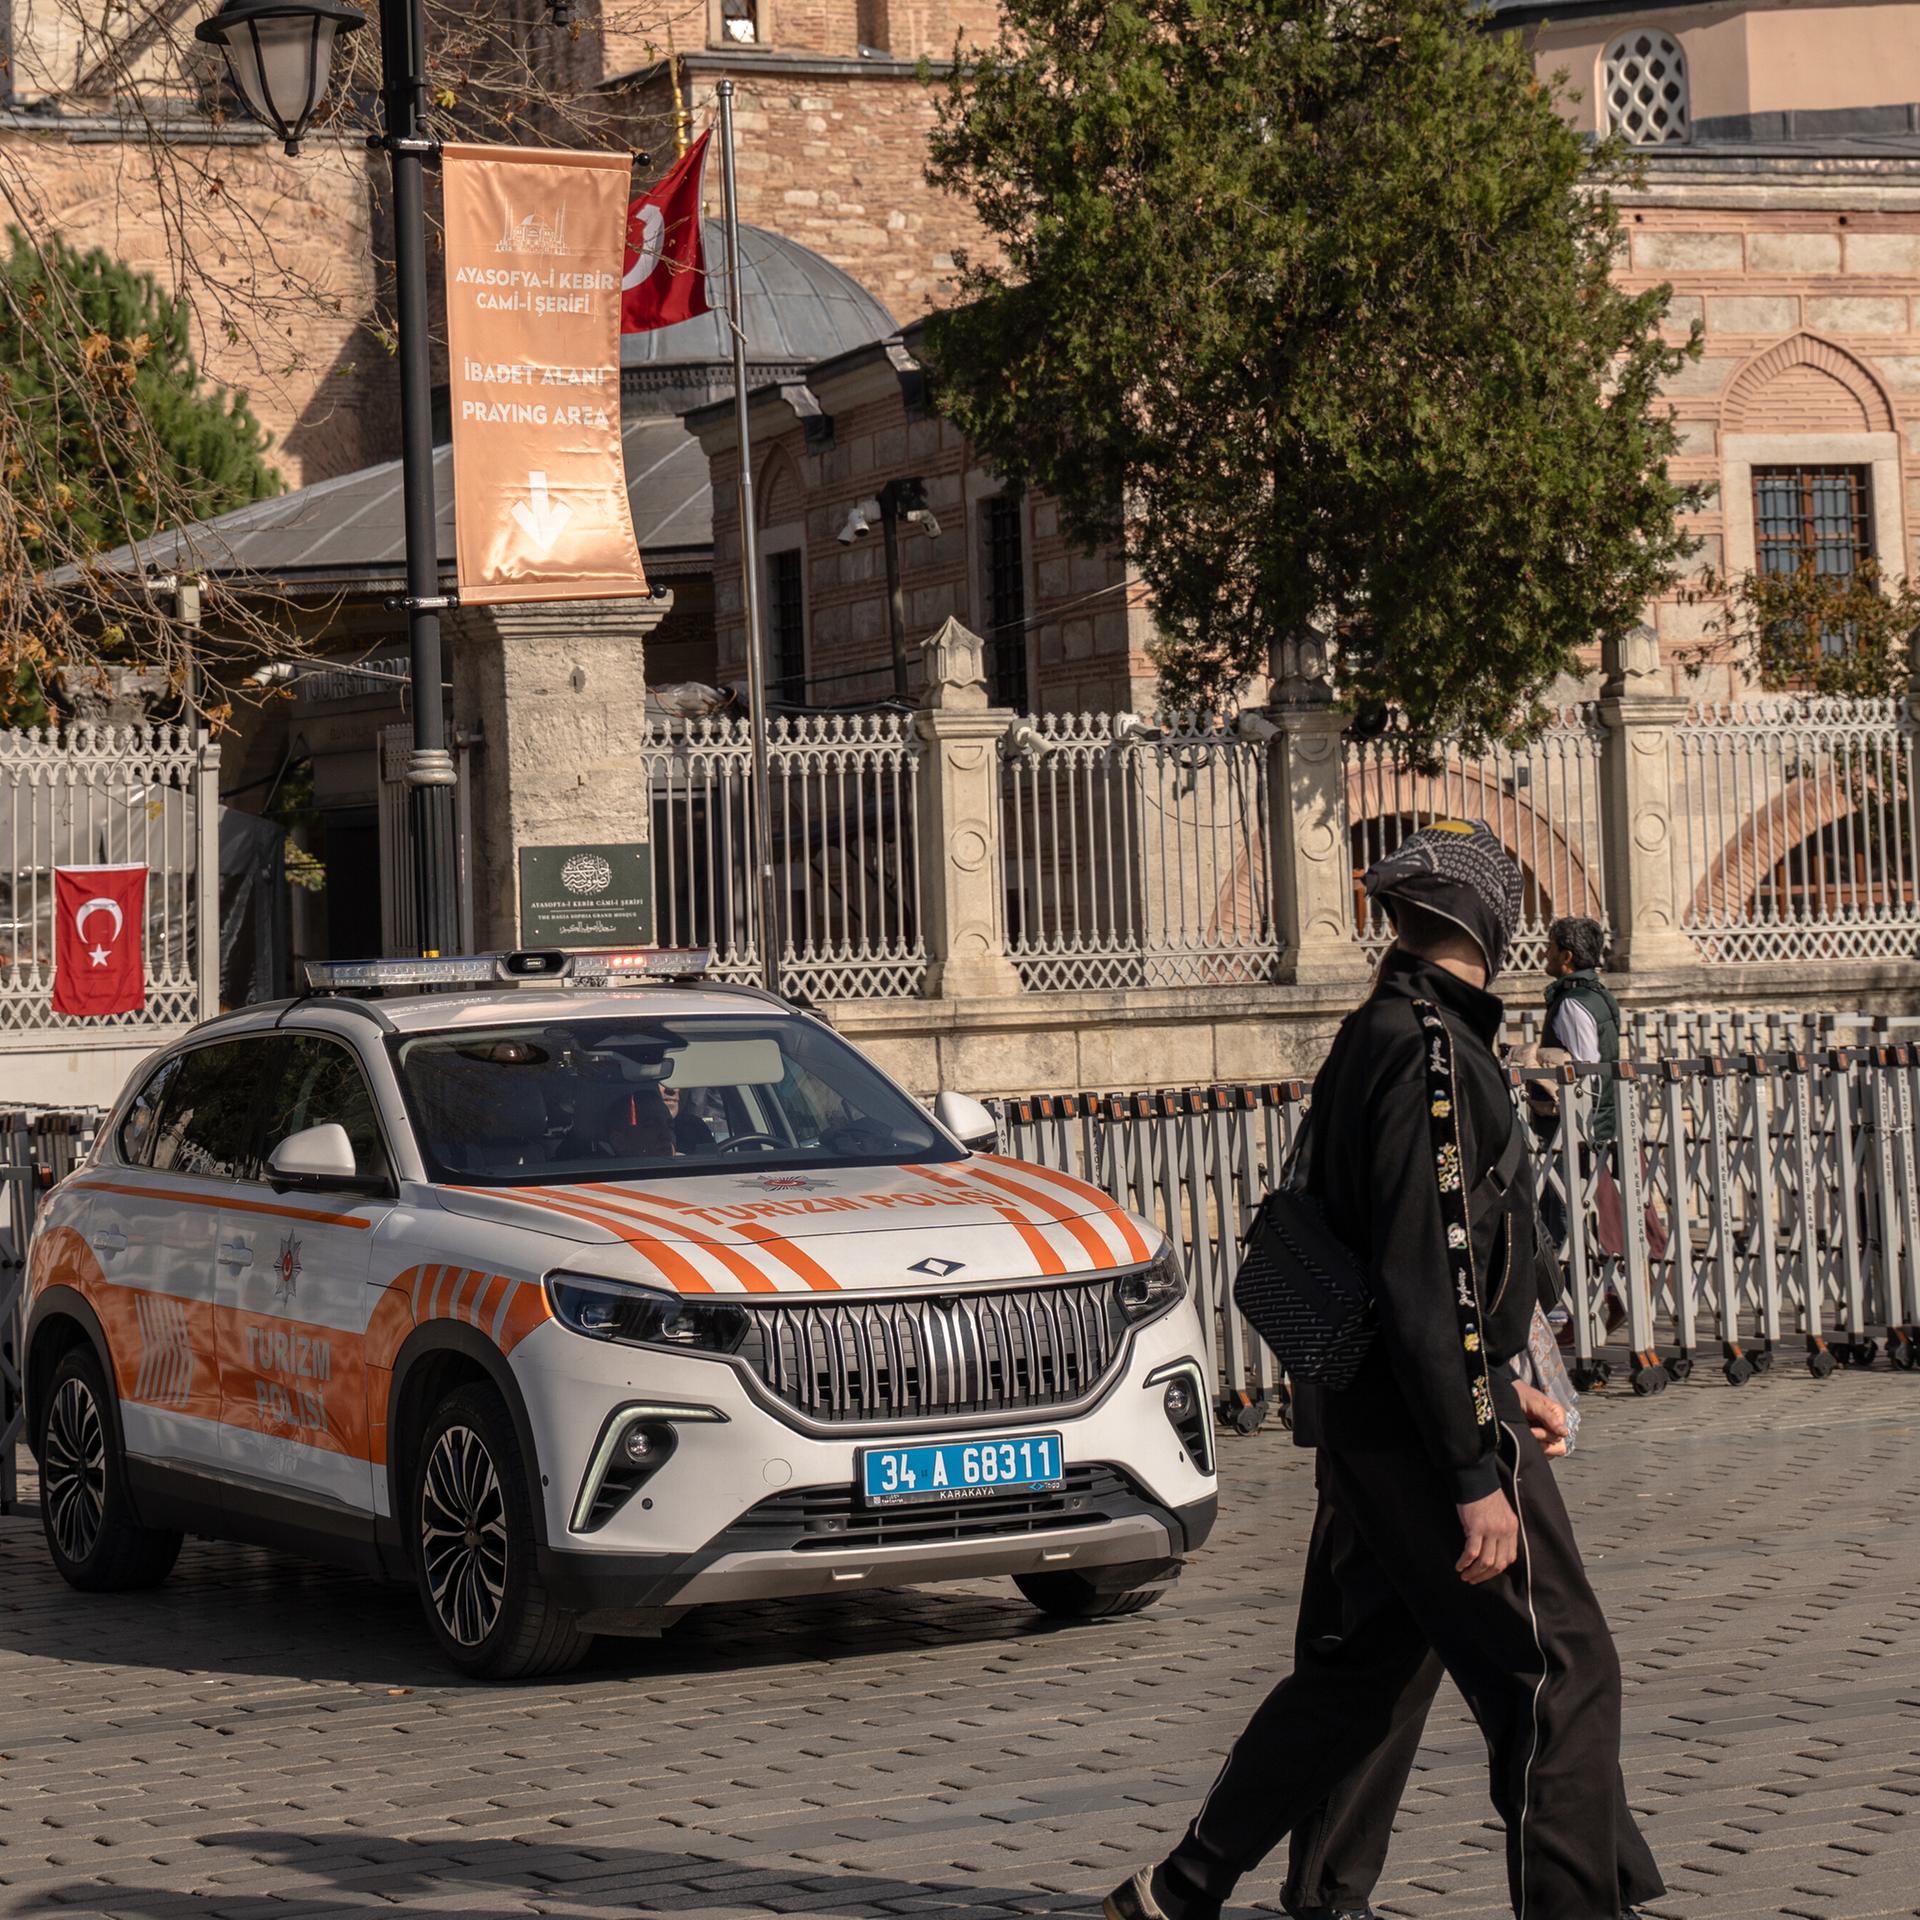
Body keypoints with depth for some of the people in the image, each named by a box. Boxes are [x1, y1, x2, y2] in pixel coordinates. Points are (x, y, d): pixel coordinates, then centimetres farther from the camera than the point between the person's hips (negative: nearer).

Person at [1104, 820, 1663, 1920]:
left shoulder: (1374, 1038, 15)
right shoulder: (1428, 1047, -16)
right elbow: (1421, 1280, -21)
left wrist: (1496, 1386, 29)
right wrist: (1476, 1478, -22)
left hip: (1367, 1416, 10)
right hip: (1428, 1420, -10)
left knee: (1358, 1671, 15)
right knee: (1559, 1672, -4)